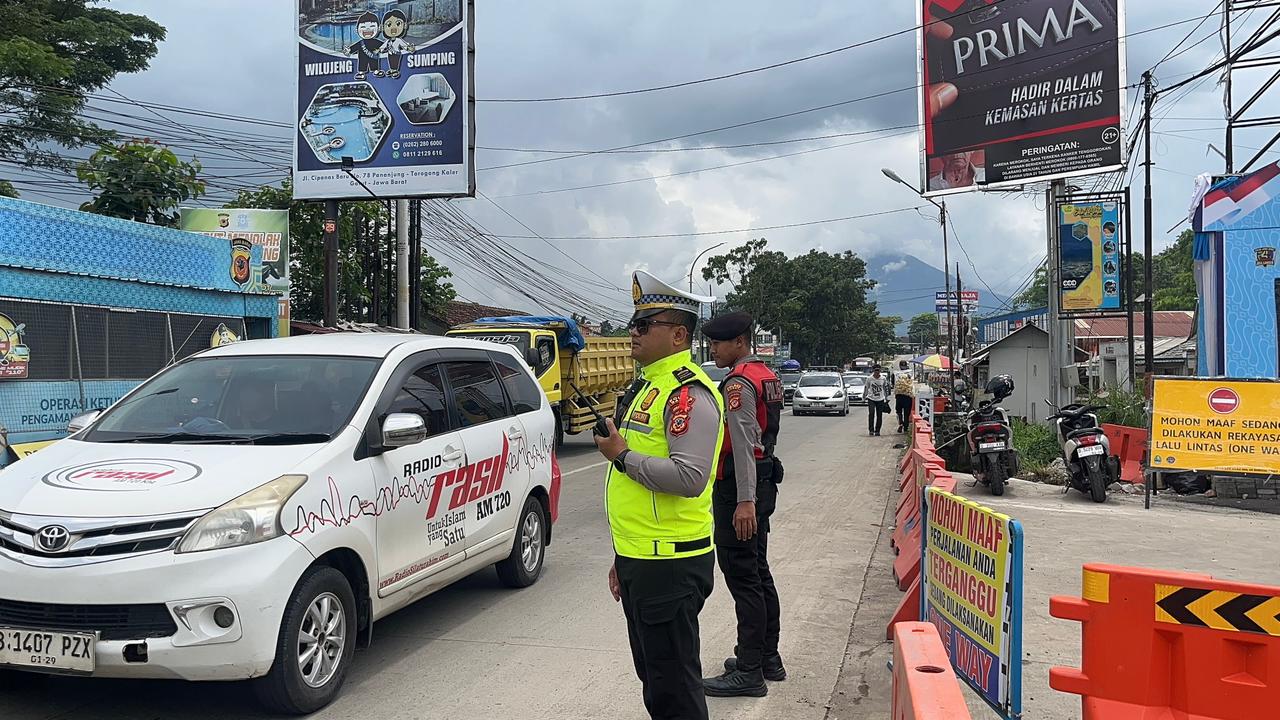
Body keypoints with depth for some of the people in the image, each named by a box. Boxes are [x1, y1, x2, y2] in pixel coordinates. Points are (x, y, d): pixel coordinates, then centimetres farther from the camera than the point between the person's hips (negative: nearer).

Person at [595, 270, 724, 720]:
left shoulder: (688, 392, -17)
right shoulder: (648, 386, 16)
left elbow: (689, 477, -29)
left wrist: (622, 456, -17)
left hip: (670, 564, -10)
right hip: (640, 560, 10)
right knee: (653, 677, 20)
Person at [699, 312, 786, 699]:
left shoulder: (738, 382, -17)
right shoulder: (767, 376, 14)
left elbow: (744, 444, -25)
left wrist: (745, 501, -29)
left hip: (738, 489, -10)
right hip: (763, 482, 10)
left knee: (742, 577, -5)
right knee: (759, 572, 17)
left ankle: (749, 672, 1)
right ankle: (768, 658, 27)